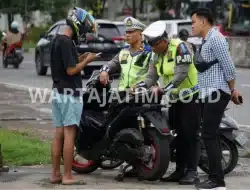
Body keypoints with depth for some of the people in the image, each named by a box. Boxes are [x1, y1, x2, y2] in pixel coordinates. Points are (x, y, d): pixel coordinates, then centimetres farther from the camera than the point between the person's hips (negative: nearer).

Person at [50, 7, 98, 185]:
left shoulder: (57, 40, 13)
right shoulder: (67, 43, -17)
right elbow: (71, 70, -19)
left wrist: (81, 58, 10)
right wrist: (87, 61, -7)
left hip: (58, 92, 10)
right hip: (69, 93, -10)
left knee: (59, 133, 10)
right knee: (69, 134, -7)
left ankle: (55, 174, 12)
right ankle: (67, 176, -6)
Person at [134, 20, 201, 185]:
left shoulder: (179, 47, -18)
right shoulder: (158, 55, 8)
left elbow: (181, 74, -27)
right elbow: (151, 77, 3)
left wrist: (163, 89, -33)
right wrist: (138, 87, -15)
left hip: (191, 96, -8)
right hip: (176, 98, 8)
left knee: (190, 134, -9)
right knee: (179, 134, 11)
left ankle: (192, 172, -7)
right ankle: (180, 171, 16)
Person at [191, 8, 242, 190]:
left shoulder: (215, 38, -13)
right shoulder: (206, 40, 19)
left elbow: (228, 66, -16)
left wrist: (233, 89, -8)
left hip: (216, 93, -10)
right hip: (208, 94, 10)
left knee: (209, 135, -13)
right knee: (211, 135, 10)